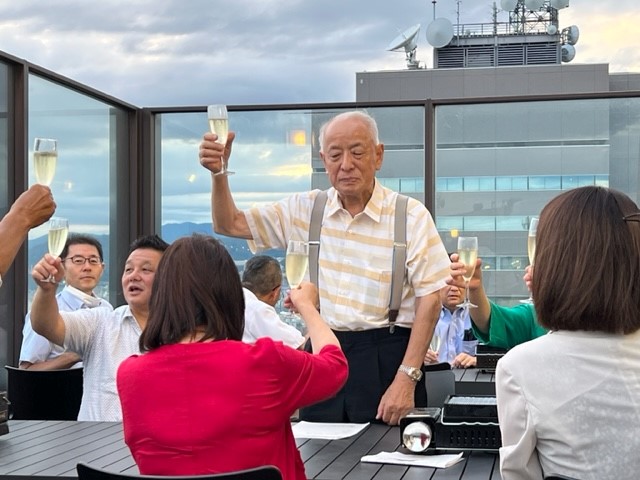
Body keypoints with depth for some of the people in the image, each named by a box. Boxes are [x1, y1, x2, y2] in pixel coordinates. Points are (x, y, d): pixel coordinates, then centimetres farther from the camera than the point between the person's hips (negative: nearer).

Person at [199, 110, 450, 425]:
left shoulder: (411, 216, -6)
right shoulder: (304, 209, 6)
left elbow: (429, 297, -8)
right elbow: (229, 225, 10)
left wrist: (406, 379, -14)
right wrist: (219, 173, -9)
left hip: (385, 359, -3)